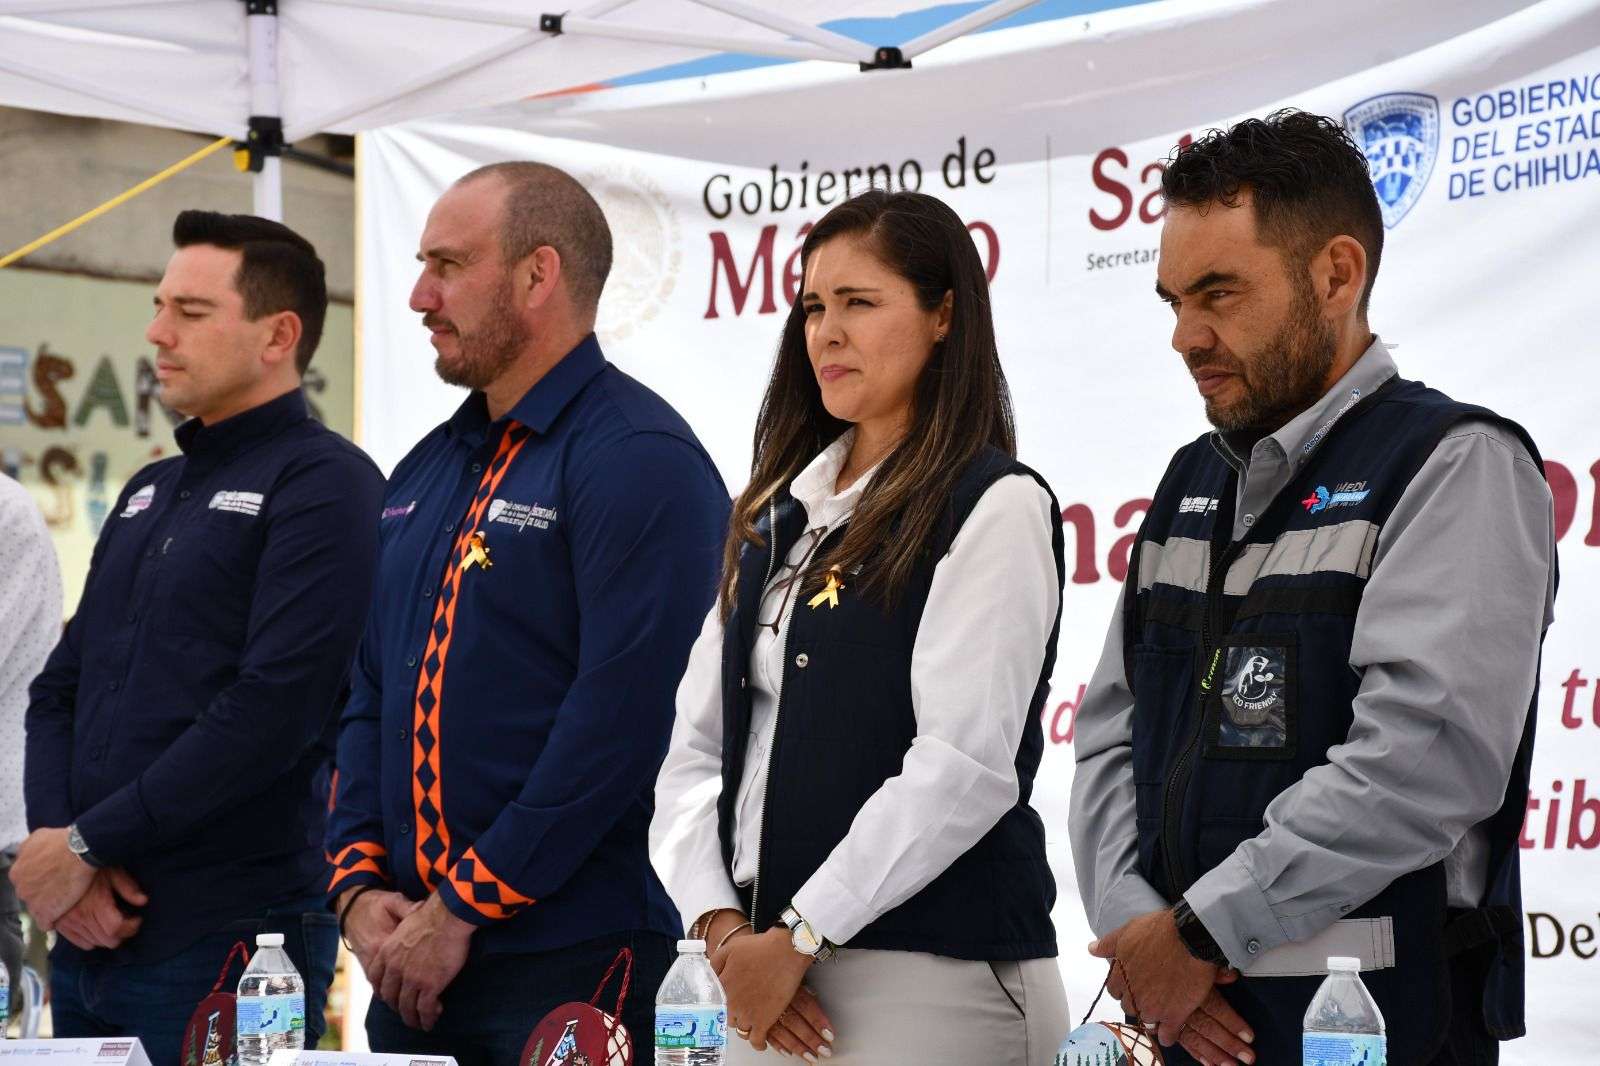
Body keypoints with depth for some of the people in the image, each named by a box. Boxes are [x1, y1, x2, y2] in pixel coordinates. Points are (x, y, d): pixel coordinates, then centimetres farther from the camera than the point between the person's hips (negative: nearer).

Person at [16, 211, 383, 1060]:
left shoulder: (322, 483, -8)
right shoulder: (149, 493, 18)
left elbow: (273, 710, -18)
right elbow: (59, 690, 15)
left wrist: (89, 842, -14)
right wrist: (57, 844, -4)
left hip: (229, 933, -7)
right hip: (87, 934, 7)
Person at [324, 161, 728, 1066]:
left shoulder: (639, 460, -10)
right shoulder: (427, 471, 16)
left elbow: (620, 718, -18)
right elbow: (370, 694, 16)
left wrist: (459, 909, -16)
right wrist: (361, 886, 1)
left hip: (567, 958, -7)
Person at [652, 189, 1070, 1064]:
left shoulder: (995, 508, -4)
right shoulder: (775, 520, 15)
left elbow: (962, 768, -14)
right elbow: (696, 749, 10)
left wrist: (795, 938, -14)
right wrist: (726, 926, -5)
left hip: (929, 982, -6)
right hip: (773, 976, 6)